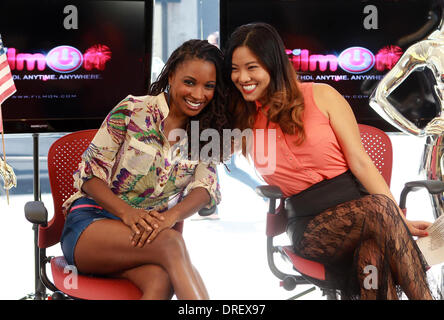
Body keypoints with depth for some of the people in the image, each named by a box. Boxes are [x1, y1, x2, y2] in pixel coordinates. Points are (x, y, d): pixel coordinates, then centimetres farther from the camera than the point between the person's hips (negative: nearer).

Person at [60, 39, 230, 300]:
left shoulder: (206, 133, 11)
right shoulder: (133, 110, -1)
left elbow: (205, 186, -4)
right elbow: (89, 174, -3)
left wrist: (172, 215, -26)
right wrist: (127, 213, -22)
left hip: (152, 230, 3)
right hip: (92, 221, -3)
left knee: (161, 281, -36)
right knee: (171, 243, -36)